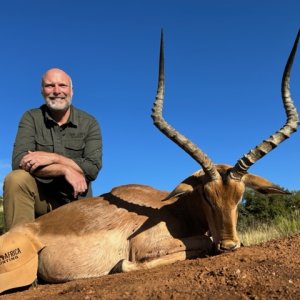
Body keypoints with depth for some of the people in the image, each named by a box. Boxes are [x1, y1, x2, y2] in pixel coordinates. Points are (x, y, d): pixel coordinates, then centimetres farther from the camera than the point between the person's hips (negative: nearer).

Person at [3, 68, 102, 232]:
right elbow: (19, 161, -15)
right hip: (40, 196, -1)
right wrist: (66, 170, -23)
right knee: (16, 179, -30)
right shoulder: (31, 118, -1)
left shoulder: (89, 123, -1)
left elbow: (93, 168, -11)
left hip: (75, 200, 1)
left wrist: (53, 158, -21)